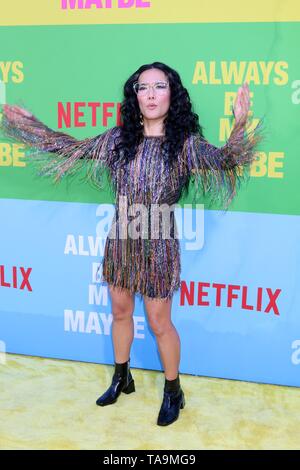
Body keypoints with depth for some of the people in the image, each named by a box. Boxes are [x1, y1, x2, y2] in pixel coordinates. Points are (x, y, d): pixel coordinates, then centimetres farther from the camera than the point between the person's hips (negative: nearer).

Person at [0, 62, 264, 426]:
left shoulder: (185, 143, -12)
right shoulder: (119, 138, -1)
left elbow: (224, 160, -28)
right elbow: (72, 149, 9)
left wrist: (240, 125, -48)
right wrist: (30, 122, 10)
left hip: (158, 245, -4)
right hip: (120, 242, 5)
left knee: (159, 323, 7)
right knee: (120, 312, 20)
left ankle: (173, 392, 31)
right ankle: (121, 378, 43)